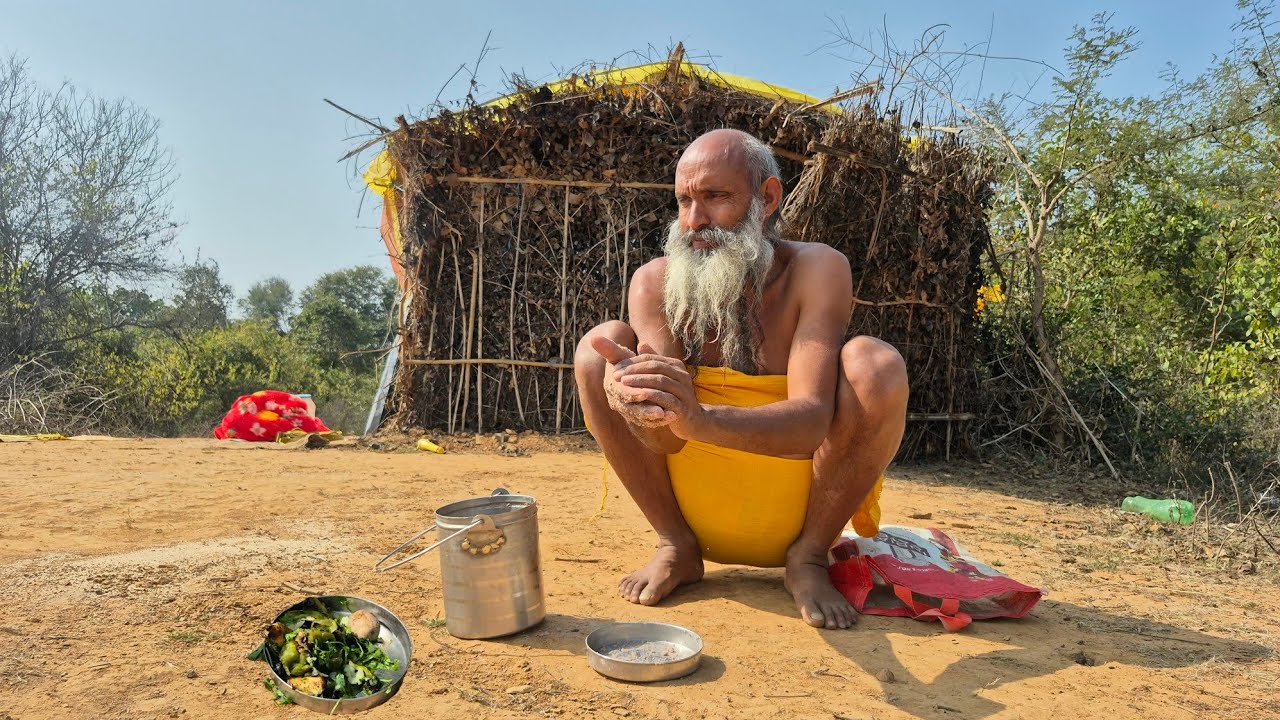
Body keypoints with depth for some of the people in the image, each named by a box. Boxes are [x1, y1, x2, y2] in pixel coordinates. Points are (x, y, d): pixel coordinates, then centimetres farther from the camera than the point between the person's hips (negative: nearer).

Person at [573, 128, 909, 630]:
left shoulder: (816, 269, -16)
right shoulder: (656, 282, -10)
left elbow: (811, 422, -30)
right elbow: (668, 437, -20)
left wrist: (701, 418, -49)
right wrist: (641, 404, -45)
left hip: (796, 507, -1)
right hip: (695, 505, 2)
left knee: (874, 364, -26)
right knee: (601, 345, -15)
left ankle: (809, 558, -7)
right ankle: (676, 547, -3)